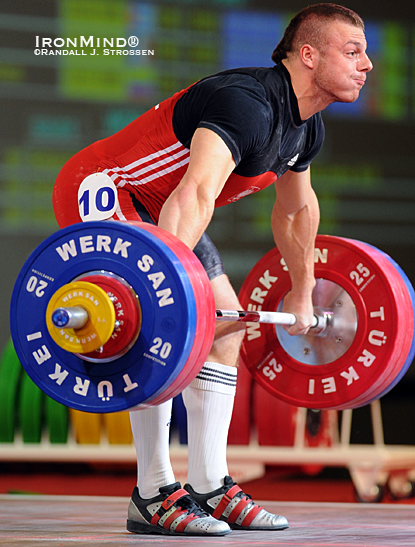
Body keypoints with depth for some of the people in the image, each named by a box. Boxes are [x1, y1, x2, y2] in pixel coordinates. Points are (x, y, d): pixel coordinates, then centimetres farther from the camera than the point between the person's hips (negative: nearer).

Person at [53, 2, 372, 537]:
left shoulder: (306, 128, 1)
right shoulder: (248, 103, -31)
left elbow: (296, 209, 19)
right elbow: (195, 194, -45)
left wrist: (302, 294, 24)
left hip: (152, 210, 10)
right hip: (100, 192, -10)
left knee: (226, 326, 5)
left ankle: (210, 488, 9)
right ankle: (153, 496, -15)